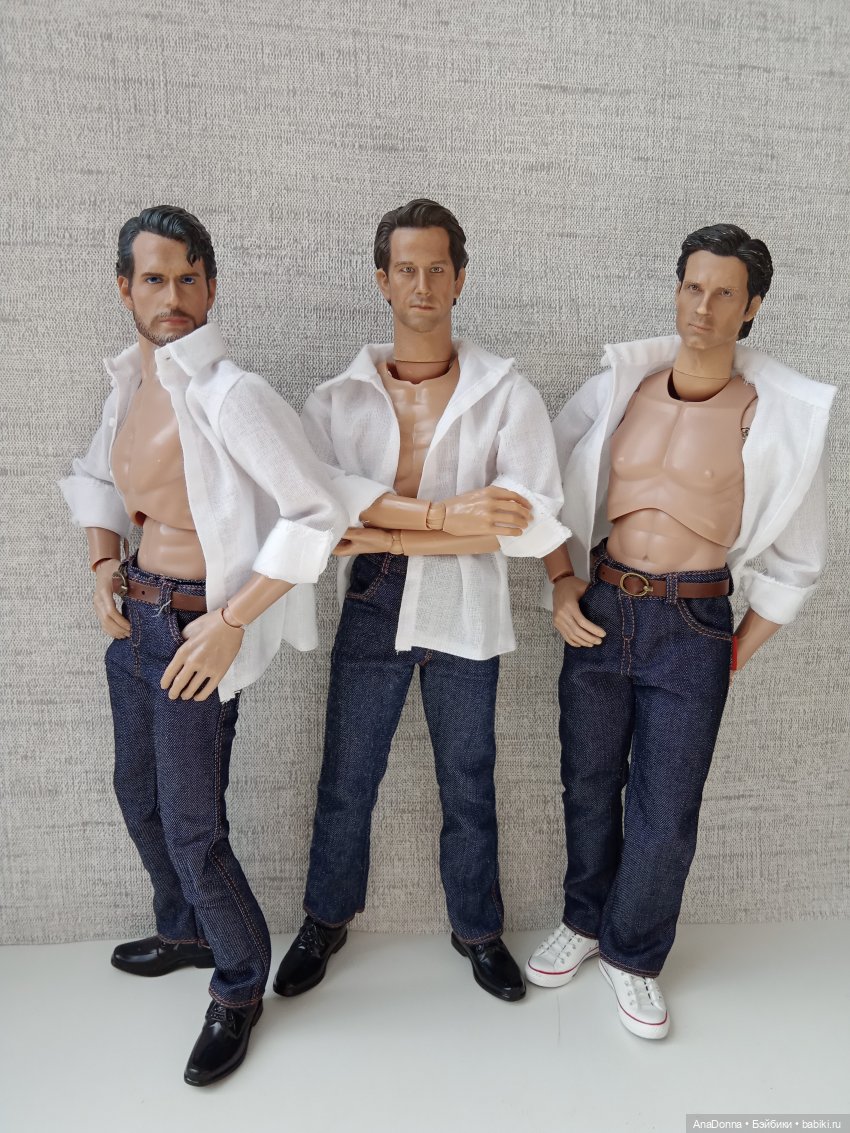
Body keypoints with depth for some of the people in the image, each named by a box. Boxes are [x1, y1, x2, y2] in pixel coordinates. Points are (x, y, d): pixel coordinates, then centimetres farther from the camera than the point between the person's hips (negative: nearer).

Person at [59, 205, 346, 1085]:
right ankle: (186, 932, 49)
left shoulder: (229, 394, -19)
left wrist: (229, 624, -23)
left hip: (196, 630, -8)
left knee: (191, 826, 3)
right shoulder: (127, 383, 5)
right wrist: (102, 564, 8)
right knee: (138, 796, 23)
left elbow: (315, 515, -24)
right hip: (134, 616, 8)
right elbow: (95, 474, 23)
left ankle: (239, 986, 30)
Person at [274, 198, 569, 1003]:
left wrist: (387, 534, -19)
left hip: (465, 614, -1)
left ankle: (478, 929, 41)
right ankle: (326, 919, 42)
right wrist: (443, 514, -30)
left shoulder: (504, 393, -4)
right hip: (372, 607, 1)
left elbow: (537, 520, -17)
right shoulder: (340, 396, 0)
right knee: (345, 780, 15)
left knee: (467, 784, 16)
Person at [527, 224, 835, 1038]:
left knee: (665, 813, 6)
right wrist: (561, 584, 1)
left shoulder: (779, 415, -5)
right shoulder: (617, 387, 1)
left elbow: (796, 560, 3)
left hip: (693, 627, -2)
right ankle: (584, 921, 41)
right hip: (600, 612, 2)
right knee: (589, 786, 16)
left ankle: (632, 954, 32)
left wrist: (738, 655, 1)